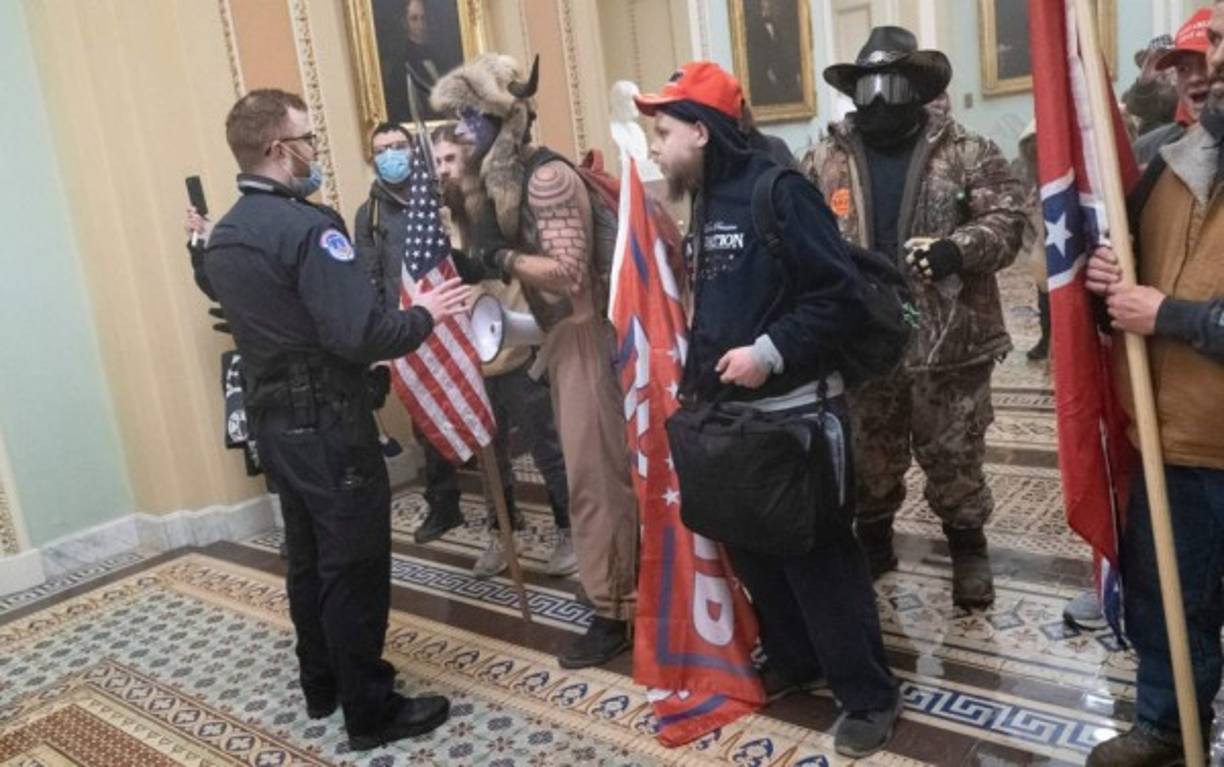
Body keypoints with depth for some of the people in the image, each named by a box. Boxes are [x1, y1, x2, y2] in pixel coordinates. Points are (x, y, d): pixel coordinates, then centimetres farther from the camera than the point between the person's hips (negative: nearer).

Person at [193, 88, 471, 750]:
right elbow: (360, 336, -26)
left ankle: (323, 686, 35)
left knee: (308, 558, 20)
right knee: (354, 567, 2)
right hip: (327, 424, -9)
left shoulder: (223, 237, 8)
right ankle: (372, 711, 14)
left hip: (272, 420, 9)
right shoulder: (308, 227, -20)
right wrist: (424, 315, -11)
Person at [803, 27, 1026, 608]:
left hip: (949, 341, -2)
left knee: (954, 459, 9)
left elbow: (1007, 218, -7)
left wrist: (958, 249, -26)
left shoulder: (966, 152, -1)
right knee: (868, 459, 17)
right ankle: (872, 542, 40)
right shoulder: (823, 162, 4)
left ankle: (968, 550, 33)